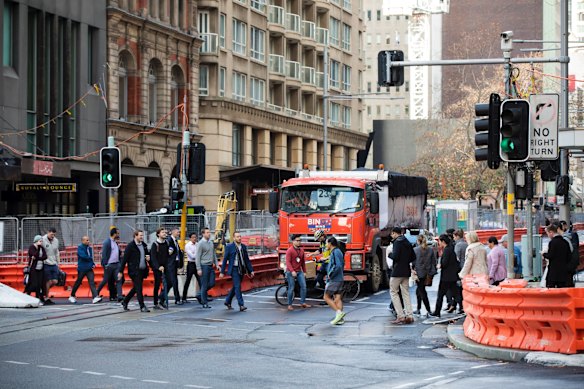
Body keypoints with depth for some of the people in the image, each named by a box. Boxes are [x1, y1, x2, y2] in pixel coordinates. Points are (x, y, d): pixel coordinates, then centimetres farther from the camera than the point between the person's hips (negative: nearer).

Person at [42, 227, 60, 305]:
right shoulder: (43, 240, -8)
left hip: (54, 264, 6)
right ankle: (47, 298, 5)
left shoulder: (56, 241, 10)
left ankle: (45, 290, 26)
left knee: (55, 281, 1)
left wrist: (57, 263, 18)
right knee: (48, 281, -4)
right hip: (46, 264, -6)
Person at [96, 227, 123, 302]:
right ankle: (96, 293, 18)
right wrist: (105, 265, -17)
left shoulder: (115, 242, 14)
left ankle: (119, 296, -10)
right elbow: (104, 254, -12)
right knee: (106, 280, 1)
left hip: (116, 264, 7)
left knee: (119, 280, -5)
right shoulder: (107, 242, -9)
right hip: (109, 265, -7)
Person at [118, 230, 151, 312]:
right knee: (139, 288, -7)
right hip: (134, 271, -7)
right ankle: (142, 306, -4)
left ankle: (125, 302, 30)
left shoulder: (144, 245, 11)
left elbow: (146, 255, 27)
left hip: (142, 270, 7)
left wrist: (148, 258, 1)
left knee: (136, 288, 15)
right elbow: (124, 259, -10)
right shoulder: (130, 246, -9)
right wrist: (120, 271, -12)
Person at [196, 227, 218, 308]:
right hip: (204, 265, -7)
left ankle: (202, 293, 26)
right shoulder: (201, 243, -9)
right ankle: (205, 303, 3)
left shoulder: (211, 242, 12)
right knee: (204, 285, -3)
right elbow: (197, 257, -11)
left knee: (212, 283, 4)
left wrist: (216, 264, 12)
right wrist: (199, 269, -15)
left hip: (211, 266, 7)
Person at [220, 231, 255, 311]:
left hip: (242, 269, 6)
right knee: (238, 286, -12)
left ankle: (228, 301, 30)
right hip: (234, 269, -6)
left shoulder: (243, 246, 8)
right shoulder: (229, 247, -6)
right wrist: (222, 272, -5)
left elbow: (247, 259, 12)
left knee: (235, 286, 13)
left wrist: (251, 270, 7)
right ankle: (241, 305, -13)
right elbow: (225, 260, -4)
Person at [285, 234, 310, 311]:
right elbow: (288, 262, -16)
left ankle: (303, 302, 5)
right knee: (291, 288, -2)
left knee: (303, 286, -3)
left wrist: (304, 271, 15)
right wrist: (292, 271, -26)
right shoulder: (290, 251, -10)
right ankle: (289, 305, 6)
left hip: (299, 271, 6)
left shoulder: (301, 250, 10)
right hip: (291, 272, -6)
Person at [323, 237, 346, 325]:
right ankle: (340, 319, 2)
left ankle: (339, 312, -12)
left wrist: (330, 274, -14)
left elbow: (338, 266, -25)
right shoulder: (338, 252, 16)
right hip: (339, 279, 9)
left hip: (334, 279, -9)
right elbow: (342, 264, 25)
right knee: (338, 299, 6)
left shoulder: (335, 252, -14)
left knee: (327, 297, -3)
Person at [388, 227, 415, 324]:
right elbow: (413, 257, 15)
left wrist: (390, 254, -2)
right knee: (406, 293, 11)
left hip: (397, 271, -8)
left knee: (393, 292, 0)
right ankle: (409, 316, 4)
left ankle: (400, 316, -8)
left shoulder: (397, 242, -13)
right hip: (406, 271, 8)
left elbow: (395, 257, -21)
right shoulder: (408, 243, 13)